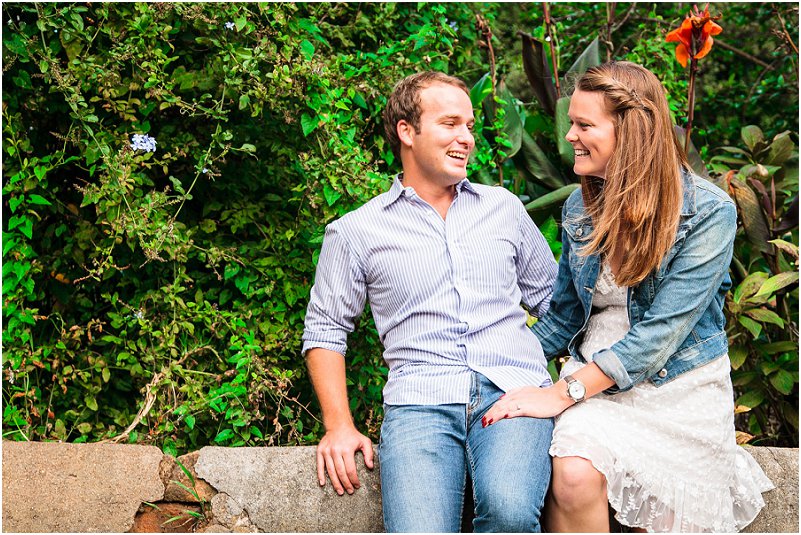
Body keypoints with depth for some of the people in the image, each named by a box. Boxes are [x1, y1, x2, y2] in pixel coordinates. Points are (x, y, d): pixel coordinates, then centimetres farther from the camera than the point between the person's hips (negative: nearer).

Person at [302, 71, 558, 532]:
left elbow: (552, 298, 26)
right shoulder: (355, 232, 12)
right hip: (420, 402, -1)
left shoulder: (504, 208, 19)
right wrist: (340, 426, 4)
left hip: (514, 390, 2)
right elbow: (325, 329, 16)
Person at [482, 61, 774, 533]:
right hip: (596, 379, 3)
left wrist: (564, 392, -22)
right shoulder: (582, 207, 5)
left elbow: (661, 332, -18)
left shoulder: (709, 213, -12)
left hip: (679, 385, -3)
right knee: (573, 474, -27)